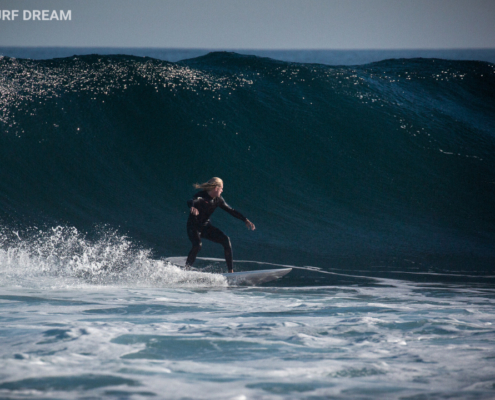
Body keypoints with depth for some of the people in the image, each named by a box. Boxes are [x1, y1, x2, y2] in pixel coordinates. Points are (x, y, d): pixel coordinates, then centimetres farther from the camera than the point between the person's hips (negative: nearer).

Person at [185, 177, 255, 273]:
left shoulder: (218, 199, -1)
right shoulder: (201, 196, -20)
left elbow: (231, 211, 7)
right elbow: (190, 201, -41)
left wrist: (245, 220, 1)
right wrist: (192, 207, -66)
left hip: (206, 226, 6)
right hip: (194, 227, -6)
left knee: (226, 240, -11)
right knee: (197, 245, -34)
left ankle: (231, 271, -8)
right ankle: (186, 269, -20)